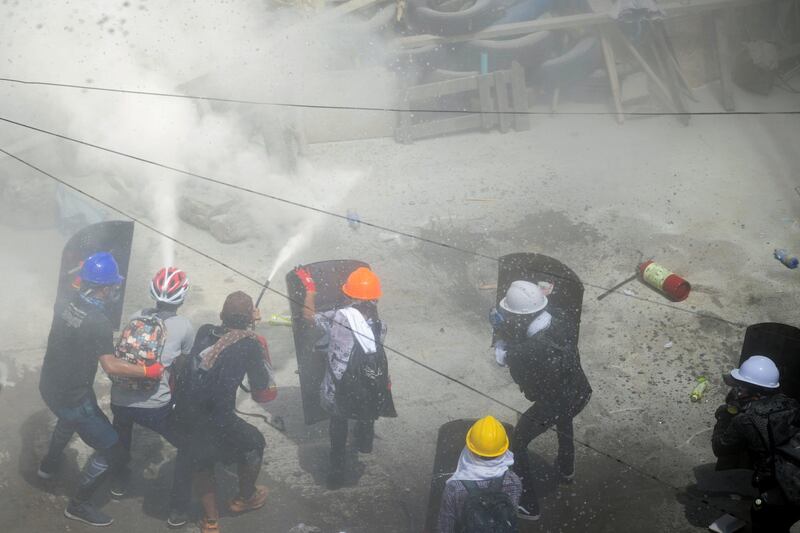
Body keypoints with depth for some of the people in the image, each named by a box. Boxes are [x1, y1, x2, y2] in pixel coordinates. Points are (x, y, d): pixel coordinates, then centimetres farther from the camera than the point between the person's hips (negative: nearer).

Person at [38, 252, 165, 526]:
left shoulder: (63, 306, -5)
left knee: (69, 418, 42)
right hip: (73, 398, -8)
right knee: (113, 452, 4)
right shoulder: (98, 322, -28)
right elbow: (111, 366, -33)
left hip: (49, 387, 8)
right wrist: (149, 371, -27)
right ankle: (78, 505, 17)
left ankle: (49, 464, 62)